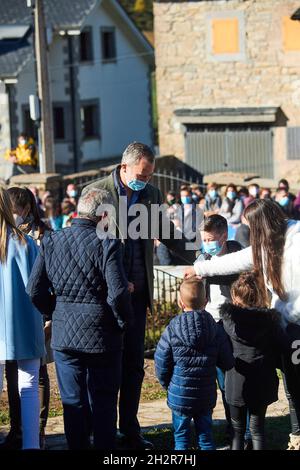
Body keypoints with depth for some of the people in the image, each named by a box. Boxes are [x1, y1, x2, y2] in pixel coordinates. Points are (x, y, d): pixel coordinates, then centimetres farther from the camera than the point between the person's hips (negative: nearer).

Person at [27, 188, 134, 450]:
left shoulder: (51, 241, -1)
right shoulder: (106, 244, -14)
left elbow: (35, 290, 0)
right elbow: (118, 292, -19)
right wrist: (123, 321, -2)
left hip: (64, 335, 4)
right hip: (102, 336, -3)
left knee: (73, 402, 12)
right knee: (104, 403, 8)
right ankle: (105, 448, 13)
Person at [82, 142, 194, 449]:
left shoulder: (152, 194, 8)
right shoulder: (95, 192, -7)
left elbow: (168, 234, 17)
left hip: (137, 290, 4)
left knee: (133, 363, 7)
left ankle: (130, 431, 14)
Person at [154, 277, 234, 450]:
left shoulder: (172, 331, -11)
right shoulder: (215, 329, -5)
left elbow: (162, 364, -7)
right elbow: (227, 363, -2)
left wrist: (167, 384, 11)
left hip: (179, 397, -2)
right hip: (207, 397, 2)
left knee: (181, 436, 8)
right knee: (205, 435, 12)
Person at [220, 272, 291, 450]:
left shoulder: (229, 316, -13)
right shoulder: (270, 319, -11)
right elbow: (285, 346, -7)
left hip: (237, 384, -1)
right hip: (262, 385, 1)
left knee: (238, 430, 13)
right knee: (258, 429, 12)